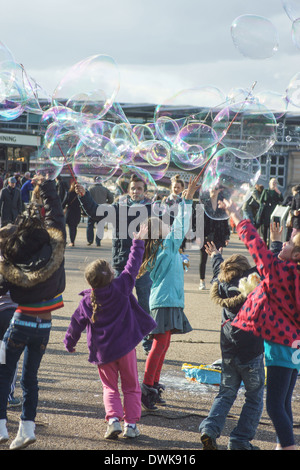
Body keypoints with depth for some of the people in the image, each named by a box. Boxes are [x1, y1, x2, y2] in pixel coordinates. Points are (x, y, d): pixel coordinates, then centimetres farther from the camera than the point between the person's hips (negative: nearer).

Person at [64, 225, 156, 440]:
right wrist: (138, 243, 8)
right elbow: (132, 267, -3)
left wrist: (70, 342, 19)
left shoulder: (87, 300, -6)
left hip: (102, 350, 1)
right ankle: (131, 423, 2)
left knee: (110, 387, 13)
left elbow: (77, 323, 3)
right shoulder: (121, 287, -12)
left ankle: (113, 419, -9)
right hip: (125, 345, -1)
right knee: (131, 386, 10)